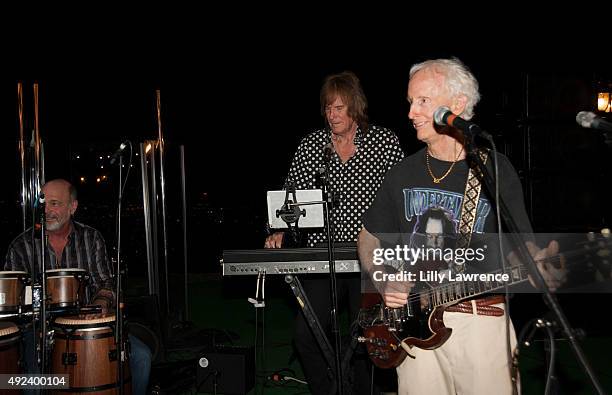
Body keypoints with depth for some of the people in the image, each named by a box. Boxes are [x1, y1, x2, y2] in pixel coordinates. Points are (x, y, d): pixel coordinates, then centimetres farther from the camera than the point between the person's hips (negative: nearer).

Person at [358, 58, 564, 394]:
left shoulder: (496, 170, -1)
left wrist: (537, 263, -21)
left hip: (483, 319, -2)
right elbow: (368, 239, 17)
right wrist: (383, 282, -1)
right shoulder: (402, 175, 8)